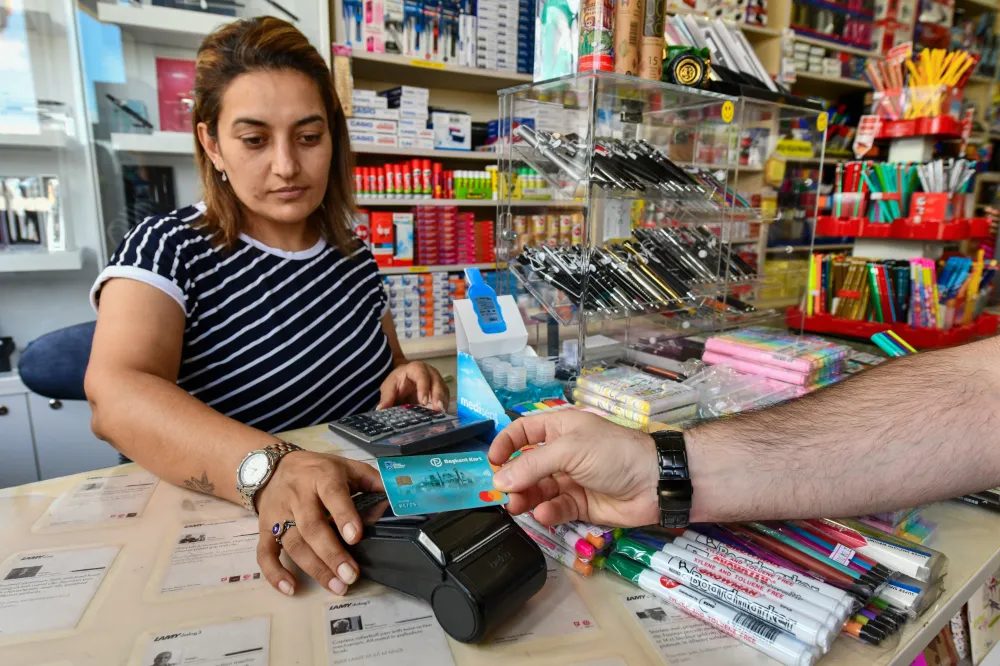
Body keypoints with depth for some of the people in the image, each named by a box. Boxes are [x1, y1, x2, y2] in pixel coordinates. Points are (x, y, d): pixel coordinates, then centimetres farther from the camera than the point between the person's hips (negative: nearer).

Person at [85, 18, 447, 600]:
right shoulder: (167, 249, -5)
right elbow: (116, 393, -23)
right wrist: (268, 470, -39)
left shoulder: (353, 255, 8)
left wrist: (409, 384, -4)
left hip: (364, 514, 3)